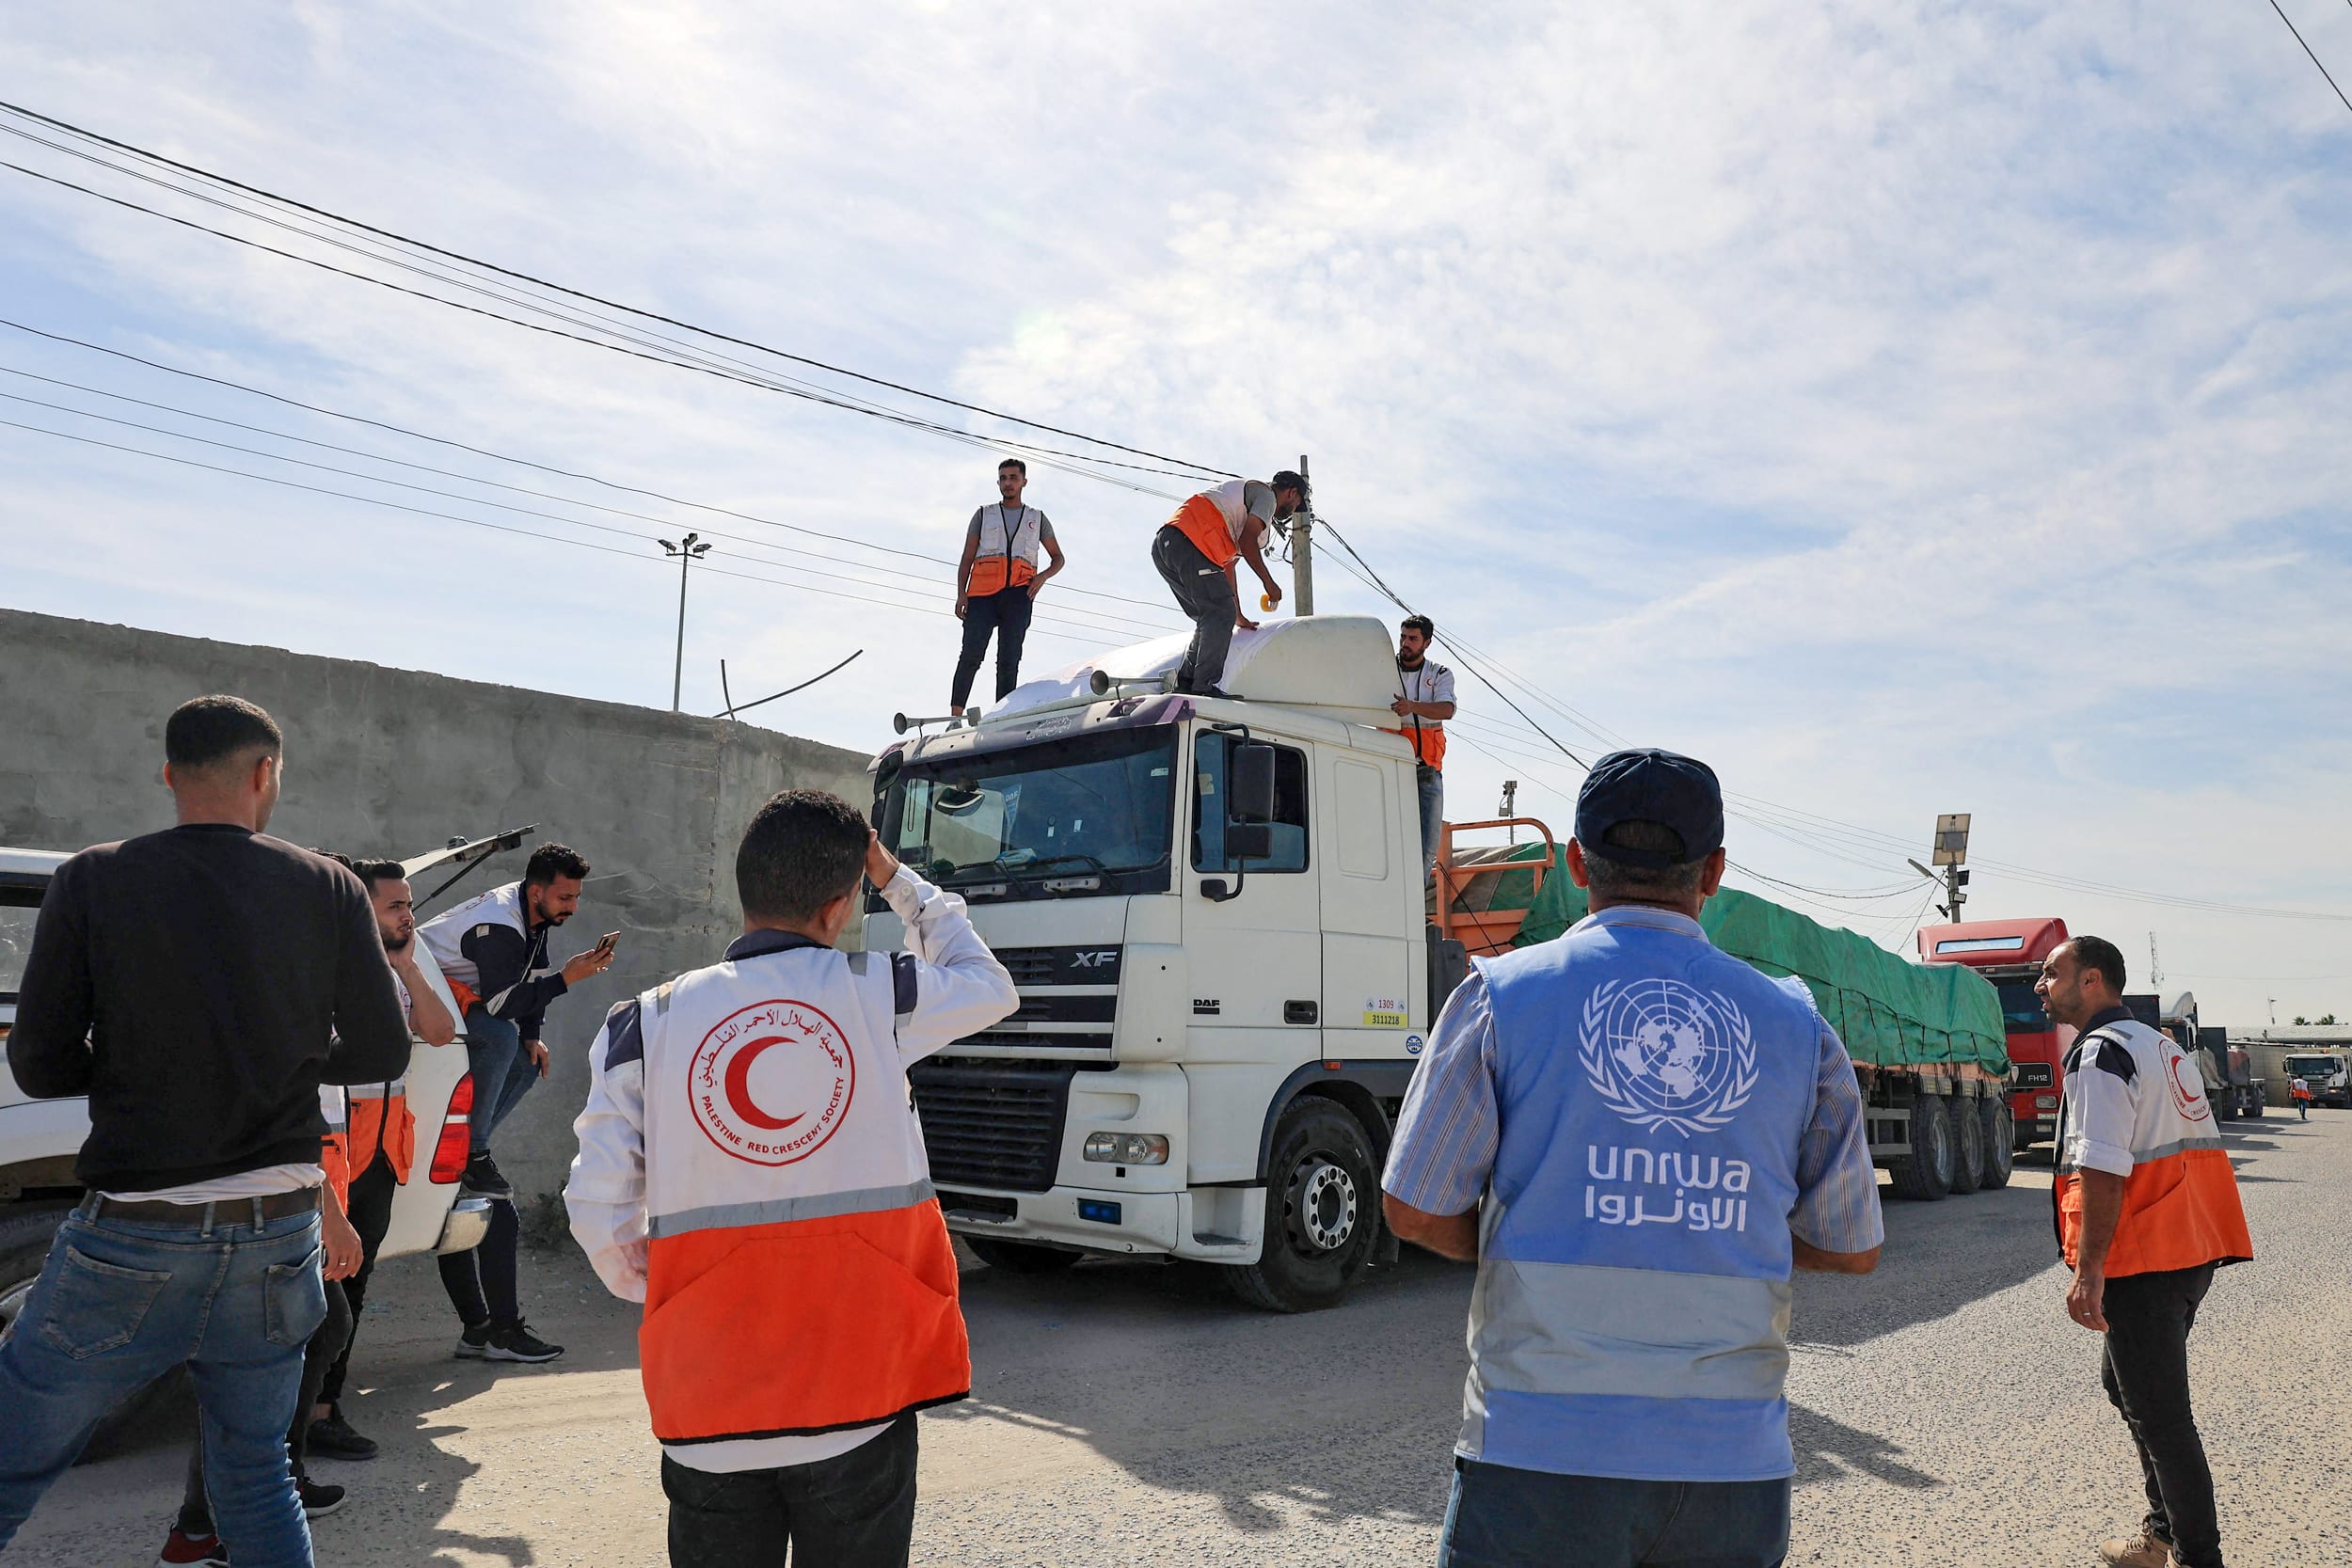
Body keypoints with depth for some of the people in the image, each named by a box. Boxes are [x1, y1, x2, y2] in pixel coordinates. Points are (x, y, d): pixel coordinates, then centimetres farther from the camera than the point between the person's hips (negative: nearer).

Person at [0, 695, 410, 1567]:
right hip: (278, 1239, 2)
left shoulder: (92, 883, -5)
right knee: (255, 1478, 17)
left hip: (134, 1241, -2)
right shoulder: (328, 890, -1)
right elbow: (381, 1051, 3)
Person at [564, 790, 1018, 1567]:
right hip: (860, 1399, -1)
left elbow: (598, 1209, -2)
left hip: (709, 1416, 2)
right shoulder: (875, 993, -6)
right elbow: (990, 986, 15)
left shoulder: (648, 1022, -2)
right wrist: (898, 879, 21)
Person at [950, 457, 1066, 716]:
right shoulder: (983, 515, 22)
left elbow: (1058, 558, 26)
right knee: (971, 654, -14)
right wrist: (961, 593, 0)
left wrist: (1043, 577, 3)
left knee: (1009, 658, -9)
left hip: (1018, 591, 1)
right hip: (983, 591, -1)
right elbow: (967, 558, 15)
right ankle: (955, 717, -19)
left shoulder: (1037, 518, 24)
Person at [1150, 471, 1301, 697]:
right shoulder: (1266, 494, 10)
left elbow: (1228, 563, 35)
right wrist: (1269, 582, 3)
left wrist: (1239, 617, 35)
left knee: (1209, 619, 14)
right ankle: (1204, 687, -18)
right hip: (1188, 544, -9)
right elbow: (1247, 541, -7)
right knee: (1221, 614, -10)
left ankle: (1184, 683, 5)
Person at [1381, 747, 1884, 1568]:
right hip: (1735, 1466, 3)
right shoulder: (1796, 1025, 4)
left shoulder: (1504, 994, -4)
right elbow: (1852, 1247, 11)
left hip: (1541, 1452, -2)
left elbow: (1417, 1210, -3)